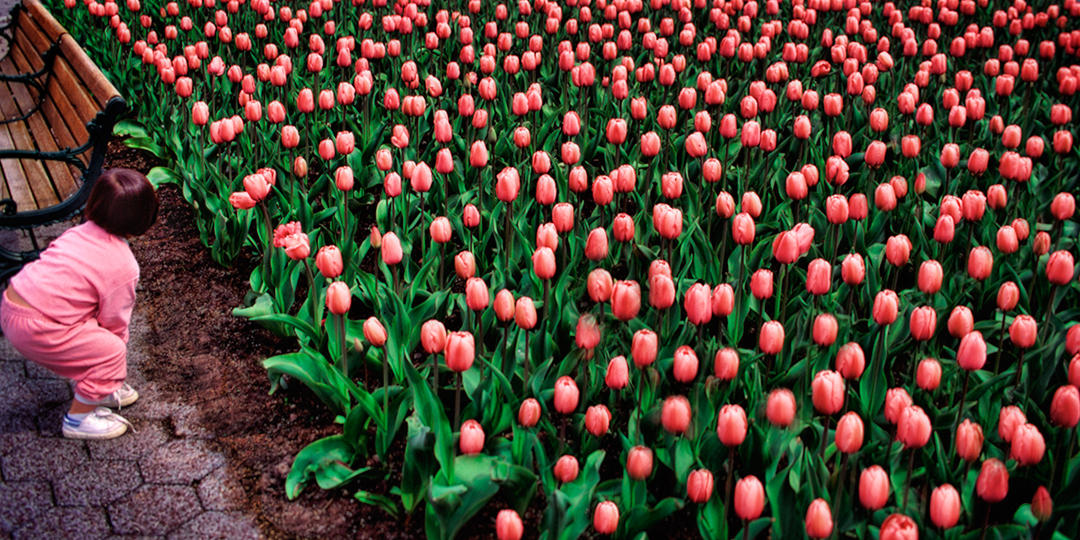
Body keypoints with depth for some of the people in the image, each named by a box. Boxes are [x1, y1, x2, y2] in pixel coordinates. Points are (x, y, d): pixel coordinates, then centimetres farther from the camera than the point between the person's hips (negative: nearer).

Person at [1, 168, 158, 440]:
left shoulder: (80, 232, 8)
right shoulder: (123, 266, -13)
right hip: (36, 330, -9)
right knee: (111, 351, 0)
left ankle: (98, 389, 41)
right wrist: (119, 343, 16)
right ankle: (79, 417, 13)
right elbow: (114, 320, -5)